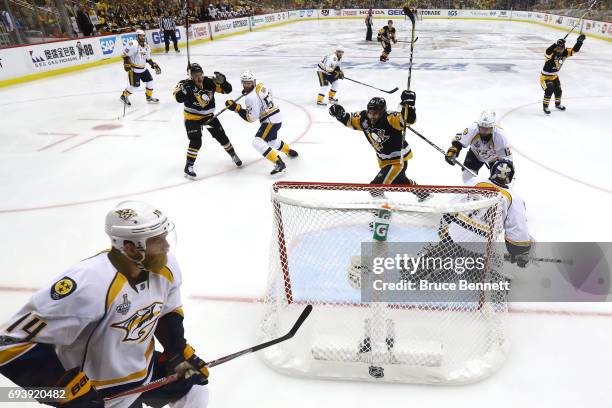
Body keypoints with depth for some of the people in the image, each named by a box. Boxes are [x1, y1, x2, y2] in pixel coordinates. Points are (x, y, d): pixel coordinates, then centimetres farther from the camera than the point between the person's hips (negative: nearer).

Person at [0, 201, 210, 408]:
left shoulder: (166, 266, -16)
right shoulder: (90, 284, -37)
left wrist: (181, 353, -3)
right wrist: (69, 388, -30)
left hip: (143, 367, 6)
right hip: (92, 385, -5)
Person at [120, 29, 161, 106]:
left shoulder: (146, 46, 6)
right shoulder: (133, 45, -21)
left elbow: (148, 58, 16)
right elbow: (125, 54, -19)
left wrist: (154, 65, 7)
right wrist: (127, 64, -22)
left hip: (143, 68, 8)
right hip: (133, 69, -8)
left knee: (150, 80, 7)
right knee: (135, 85, -7)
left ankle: (149, 97, 23)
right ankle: (124, 96, 14)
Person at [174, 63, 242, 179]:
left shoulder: (209, 82, -12)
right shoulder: (186, 84, -20)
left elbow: (227, 89, -10)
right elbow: (179, 98, -33)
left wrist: (222, 81, -28)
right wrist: (183, 88, -48)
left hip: (208, 115, 4)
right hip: (192, 117, -4)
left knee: (221, 136, 8)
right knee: (196, 141, -19)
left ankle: (233, 155, 33)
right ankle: (188, 166, -7)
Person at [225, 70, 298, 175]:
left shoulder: (251, 97, -23)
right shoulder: (261, 85, 2)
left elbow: (251, 117, -22)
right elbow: (269, 91, 25)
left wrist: (237, 108, -23)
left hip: (271, 121, -10)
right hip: (276, 118, 10)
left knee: (258, 142, -20)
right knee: (272, 141, 32)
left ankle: (279, 163, -25)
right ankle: (289, 151, 56)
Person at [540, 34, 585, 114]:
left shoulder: (564, 53, -7)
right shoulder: (551, 54, -27)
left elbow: (574, 50, -2)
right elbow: (547, 52, -50)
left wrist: (579, 41, -14)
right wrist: (557, 44, -56)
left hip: (555, 76, 8)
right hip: (545, 77, -8)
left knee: (558, 90, 15)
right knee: (549, 90, -21)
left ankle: (558, 104, 41)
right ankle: (545, 106, -5)